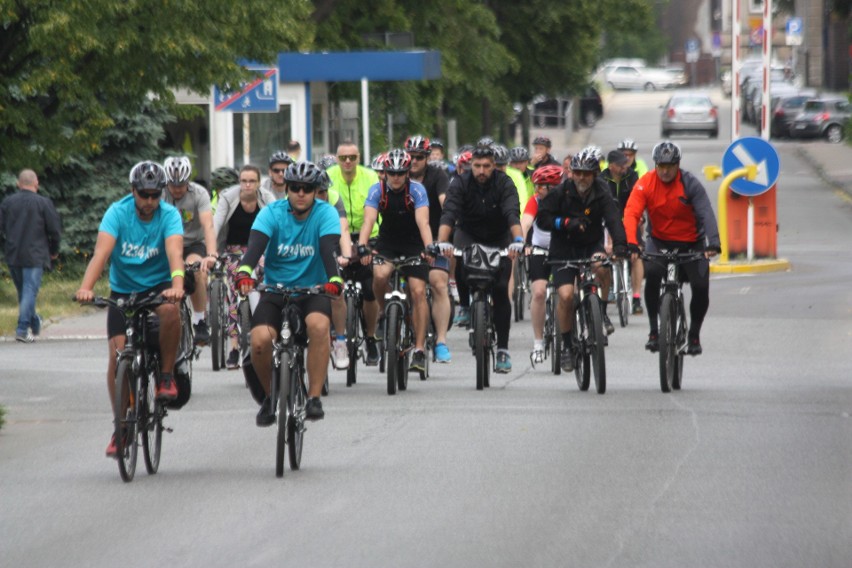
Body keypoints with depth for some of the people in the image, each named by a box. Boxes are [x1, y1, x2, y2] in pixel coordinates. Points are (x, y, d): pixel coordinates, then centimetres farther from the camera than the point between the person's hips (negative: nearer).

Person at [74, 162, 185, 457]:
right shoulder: (118, 212, -14)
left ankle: (166, 376, -14)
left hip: (158, 285, -1)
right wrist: (86, 288, -44)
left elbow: (175, 251, -31)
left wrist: (177, 285, -51)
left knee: (170, 310, -36)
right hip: (123, 290, 1)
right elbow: (101, 252, -27)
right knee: (117, 355, -13)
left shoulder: (169, 215, -14)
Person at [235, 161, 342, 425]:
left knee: (319, 325, -34)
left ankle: (314, 398, -24)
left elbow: (328, 248, -23)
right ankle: (270, 396, 5)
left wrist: (334, 279, -43)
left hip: (313, 289, -1)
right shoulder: (272, 213, -6)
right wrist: (244, 272, -43)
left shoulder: (326, 213, -7)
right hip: (275, 289, 1)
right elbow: (256, 244, -22)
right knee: (260, 340, -24)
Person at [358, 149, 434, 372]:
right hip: (387, 242, 1)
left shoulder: (417, 190, -19)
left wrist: (429, 248, -47)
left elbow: (423, 222, -31)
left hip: (414, 245, -1)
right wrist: (362, 247, -44)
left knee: (418, 291, -14)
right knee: (380, 275, -30)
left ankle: (419, 350, -10)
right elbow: (368, 221, -27)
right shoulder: (378, 190, -15)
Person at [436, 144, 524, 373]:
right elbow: (448, 214, -31)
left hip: (499, 238, -1)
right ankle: (465, 305, -5)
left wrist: (517, 240, -52)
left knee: (500, 291, -10)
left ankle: (503, 349, -4)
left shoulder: (504, 183, -20)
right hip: (468, 235, 1)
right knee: (460, 262, -31)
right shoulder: (460, 183, -19)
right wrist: (442, 242, -48)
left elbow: (513, 215, -34)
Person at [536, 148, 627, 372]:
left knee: (601, 266, -34)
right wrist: (566, 223, -26)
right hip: (564, 249, 0)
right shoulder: (562, 192, -8)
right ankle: (567, 345, 2)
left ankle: (601, 314, -10)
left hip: (591, 246, 0)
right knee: (566, 295, -16)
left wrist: (620, 245, -40)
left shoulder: (602, 195, -9)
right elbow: (543, 218, -9)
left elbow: (613, 219, -22)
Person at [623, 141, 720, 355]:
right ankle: (654, 331, -16)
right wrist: (631, 244, -42)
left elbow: (706, 214, -27)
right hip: (659, 240, 0)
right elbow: (631, 213, -25)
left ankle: (694, 335, 14)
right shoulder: (645, 183, -15)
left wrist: (713, 243, -43)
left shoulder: (690, 184, -17)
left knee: (701, 288, -12)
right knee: (652, 273, -28)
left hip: (691, 242, 0)